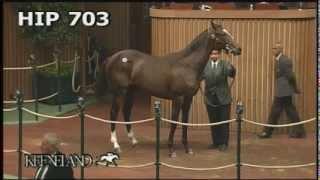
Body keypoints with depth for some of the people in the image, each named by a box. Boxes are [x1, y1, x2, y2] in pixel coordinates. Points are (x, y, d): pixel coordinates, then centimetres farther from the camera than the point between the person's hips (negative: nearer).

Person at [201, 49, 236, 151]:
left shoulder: (225, 64, -6)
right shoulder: (205, 65, 1)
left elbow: (231, 73, -22)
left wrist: (231, 70, -45)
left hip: (223, 98, -2)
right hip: (210, 98, 2)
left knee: (224, 122, 4)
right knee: (213, 122, 11)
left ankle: (223, 143, 14)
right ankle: (216, 142, 22)